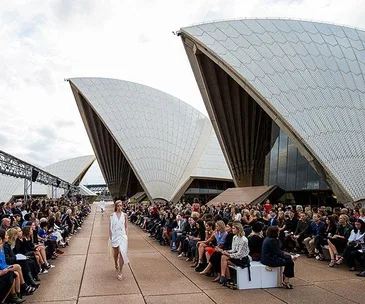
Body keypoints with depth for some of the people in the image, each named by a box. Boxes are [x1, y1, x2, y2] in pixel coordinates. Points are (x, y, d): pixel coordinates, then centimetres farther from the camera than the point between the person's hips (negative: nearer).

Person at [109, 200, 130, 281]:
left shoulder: (124, 215, 0)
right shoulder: (112, 215, -3)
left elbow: (126, 227, 6)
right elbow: (110, 227, 0)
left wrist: (126, 236, 1)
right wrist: (110, 237, -4)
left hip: (122, 236, -1)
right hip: (115, 236, 1)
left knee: (121, 253, -11)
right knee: (115, 253, 17)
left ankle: (121, 272, -4)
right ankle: (116, 264, 46)